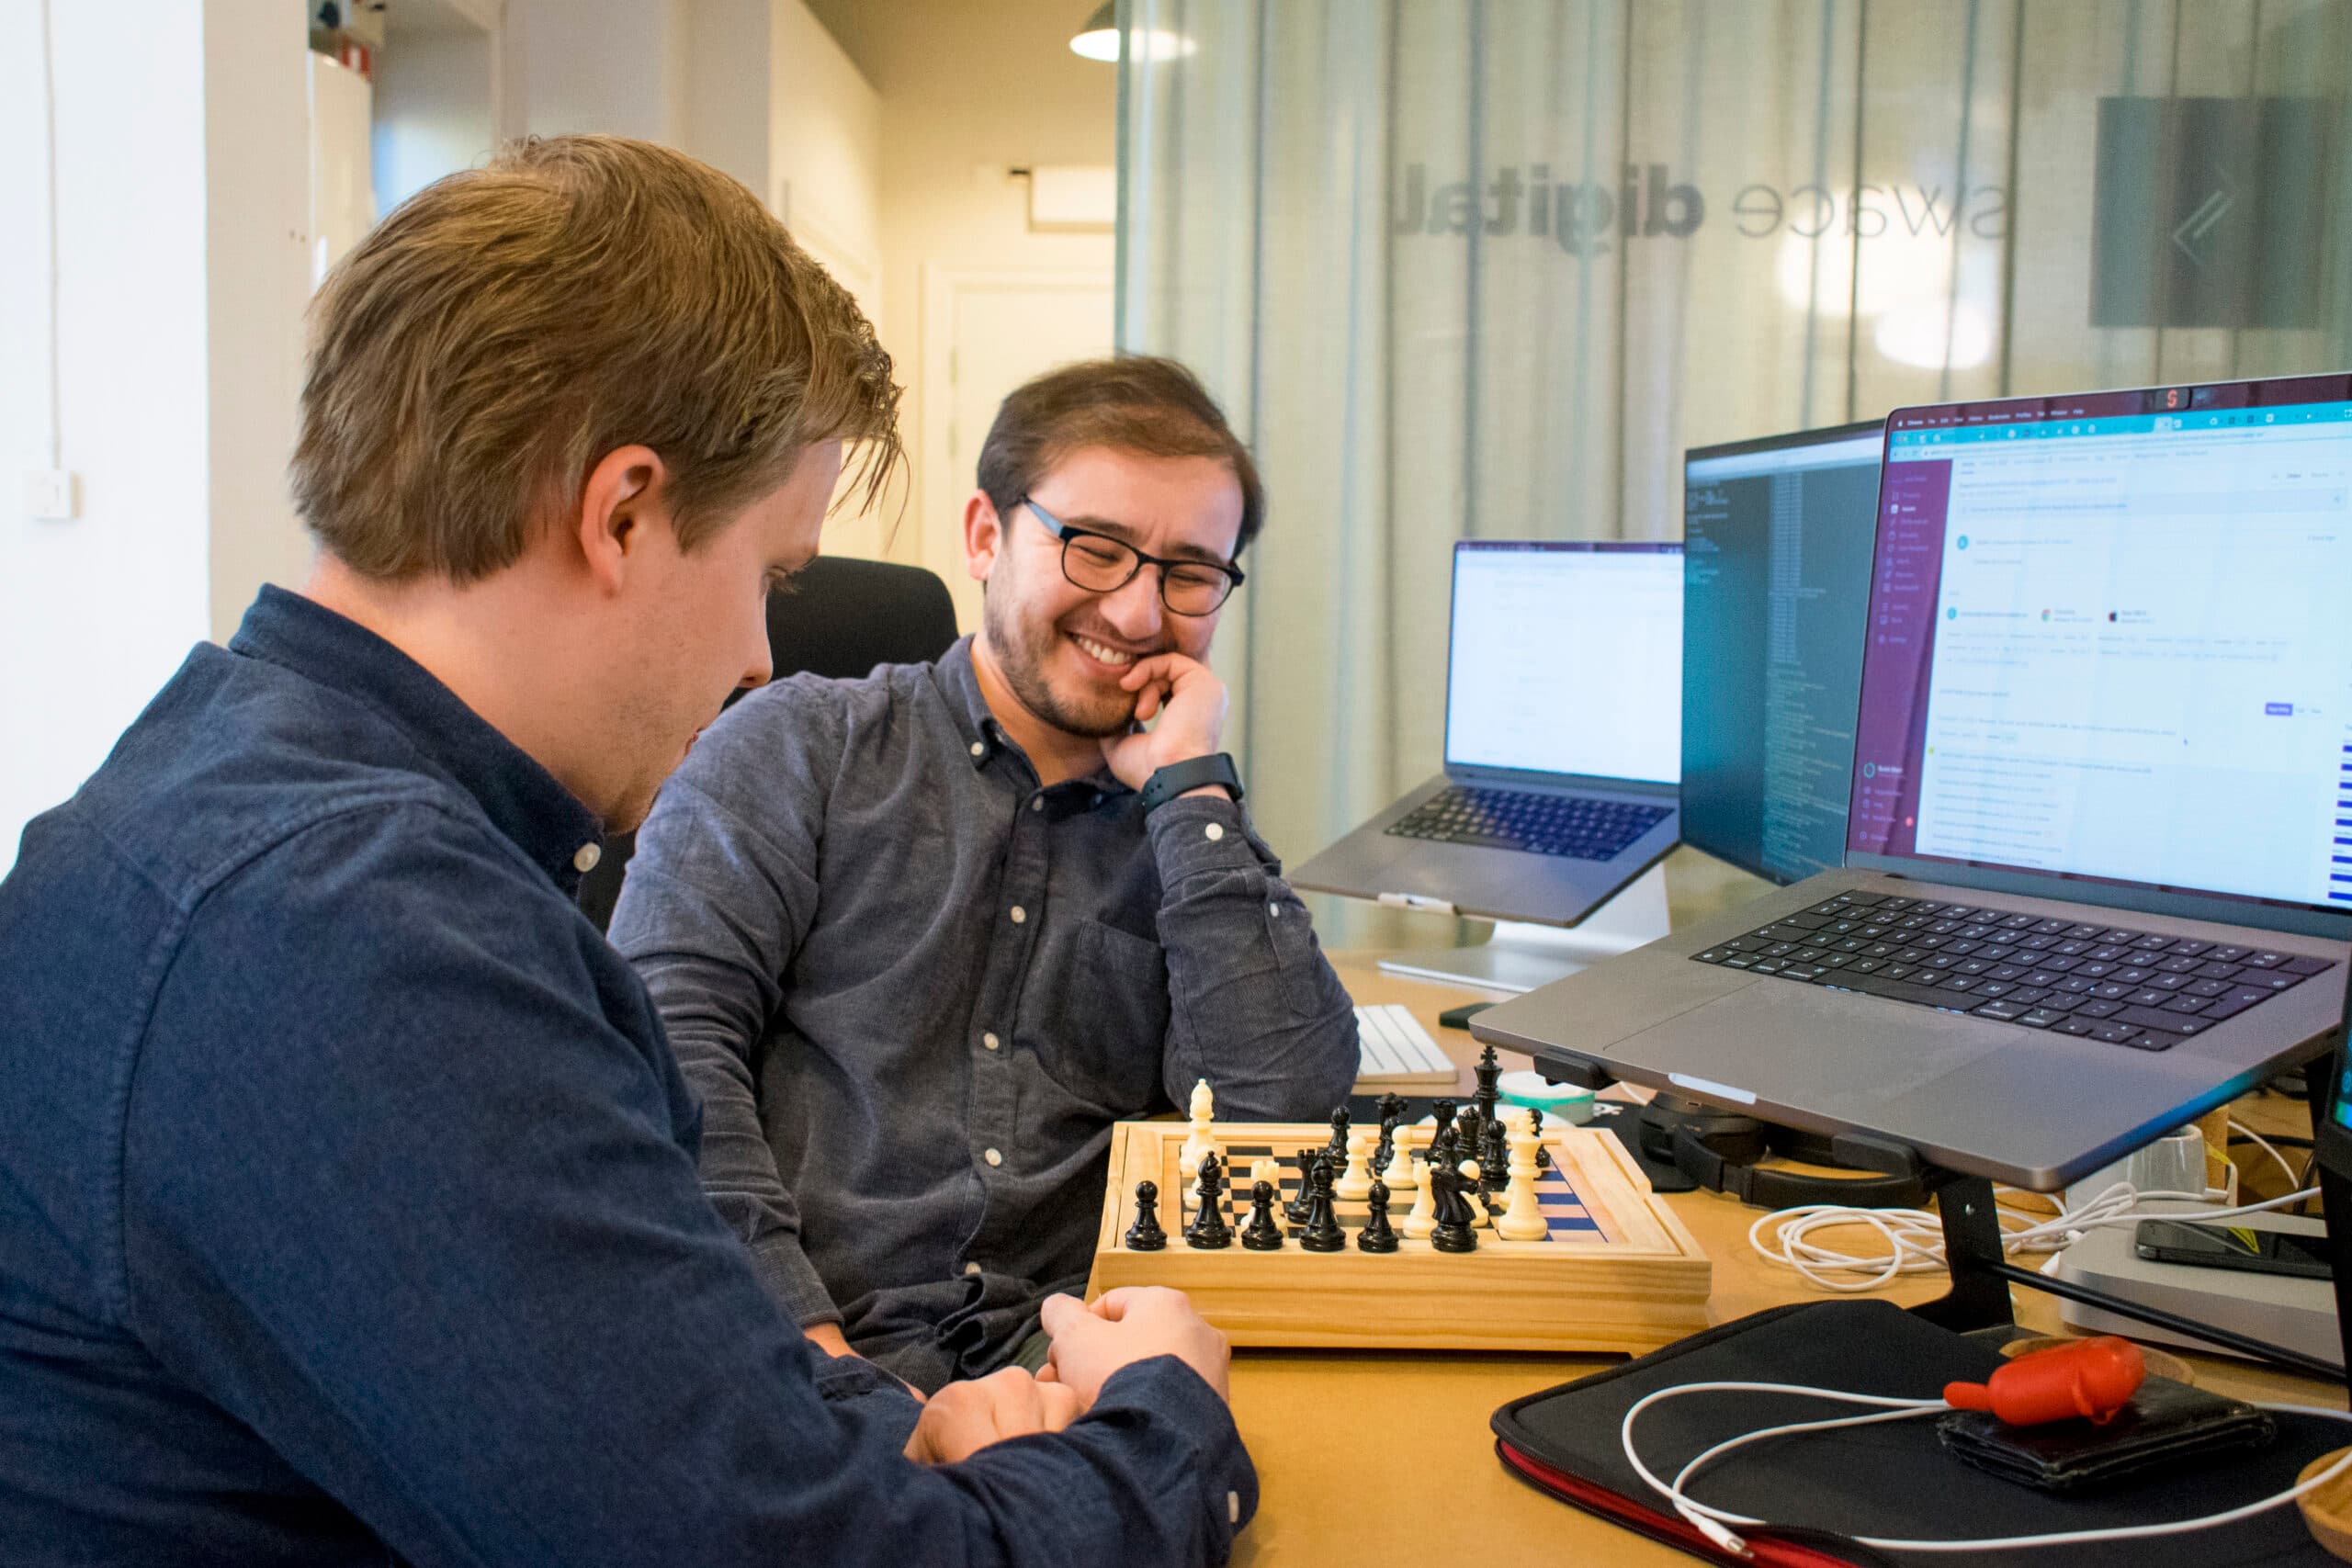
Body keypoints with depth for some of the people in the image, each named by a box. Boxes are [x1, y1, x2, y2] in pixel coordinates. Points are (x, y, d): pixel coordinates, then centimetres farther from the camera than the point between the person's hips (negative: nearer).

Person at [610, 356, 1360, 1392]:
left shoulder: (1188, 831, 16)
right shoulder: (805, 744, 6)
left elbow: (1290, 1106, -1)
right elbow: (667, 1039, -6)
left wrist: (1189, 786, -1)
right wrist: (796, 1338, -16)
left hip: (1052, 1361, 3)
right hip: (792, 1356, -2)